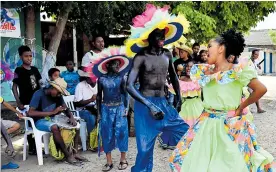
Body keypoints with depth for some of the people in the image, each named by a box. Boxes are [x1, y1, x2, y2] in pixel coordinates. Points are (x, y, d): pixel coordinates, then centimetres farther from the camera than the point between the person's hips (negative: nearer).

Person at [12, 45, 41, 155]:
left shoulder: (35, 69, 9)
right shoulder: (19, 70, -7)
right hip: (26, 103, -5)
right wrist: (19, 103, -15)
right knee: (30, 125, 2)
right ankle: (32, 148, 12)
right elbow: (14, 87, -8)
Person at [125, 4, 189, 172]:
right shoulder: (141, 57, -12)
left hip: (163, 103, 6)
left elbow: (173, 77, 22)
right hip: (145, 104, -5)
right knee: (145, 147, -1)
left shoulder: (167, 54, 4)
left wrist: (178, 97, 17)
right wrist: (150, 105, -25)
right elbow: (130, 86, -19)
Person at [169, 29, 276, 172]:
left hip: (230, 125, -5)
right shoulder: (205, 71, 4)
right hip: (206, 124, 6)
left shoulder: (237, 70, -12)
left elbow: (261, 89, -15)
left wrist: (241, 107, -7)